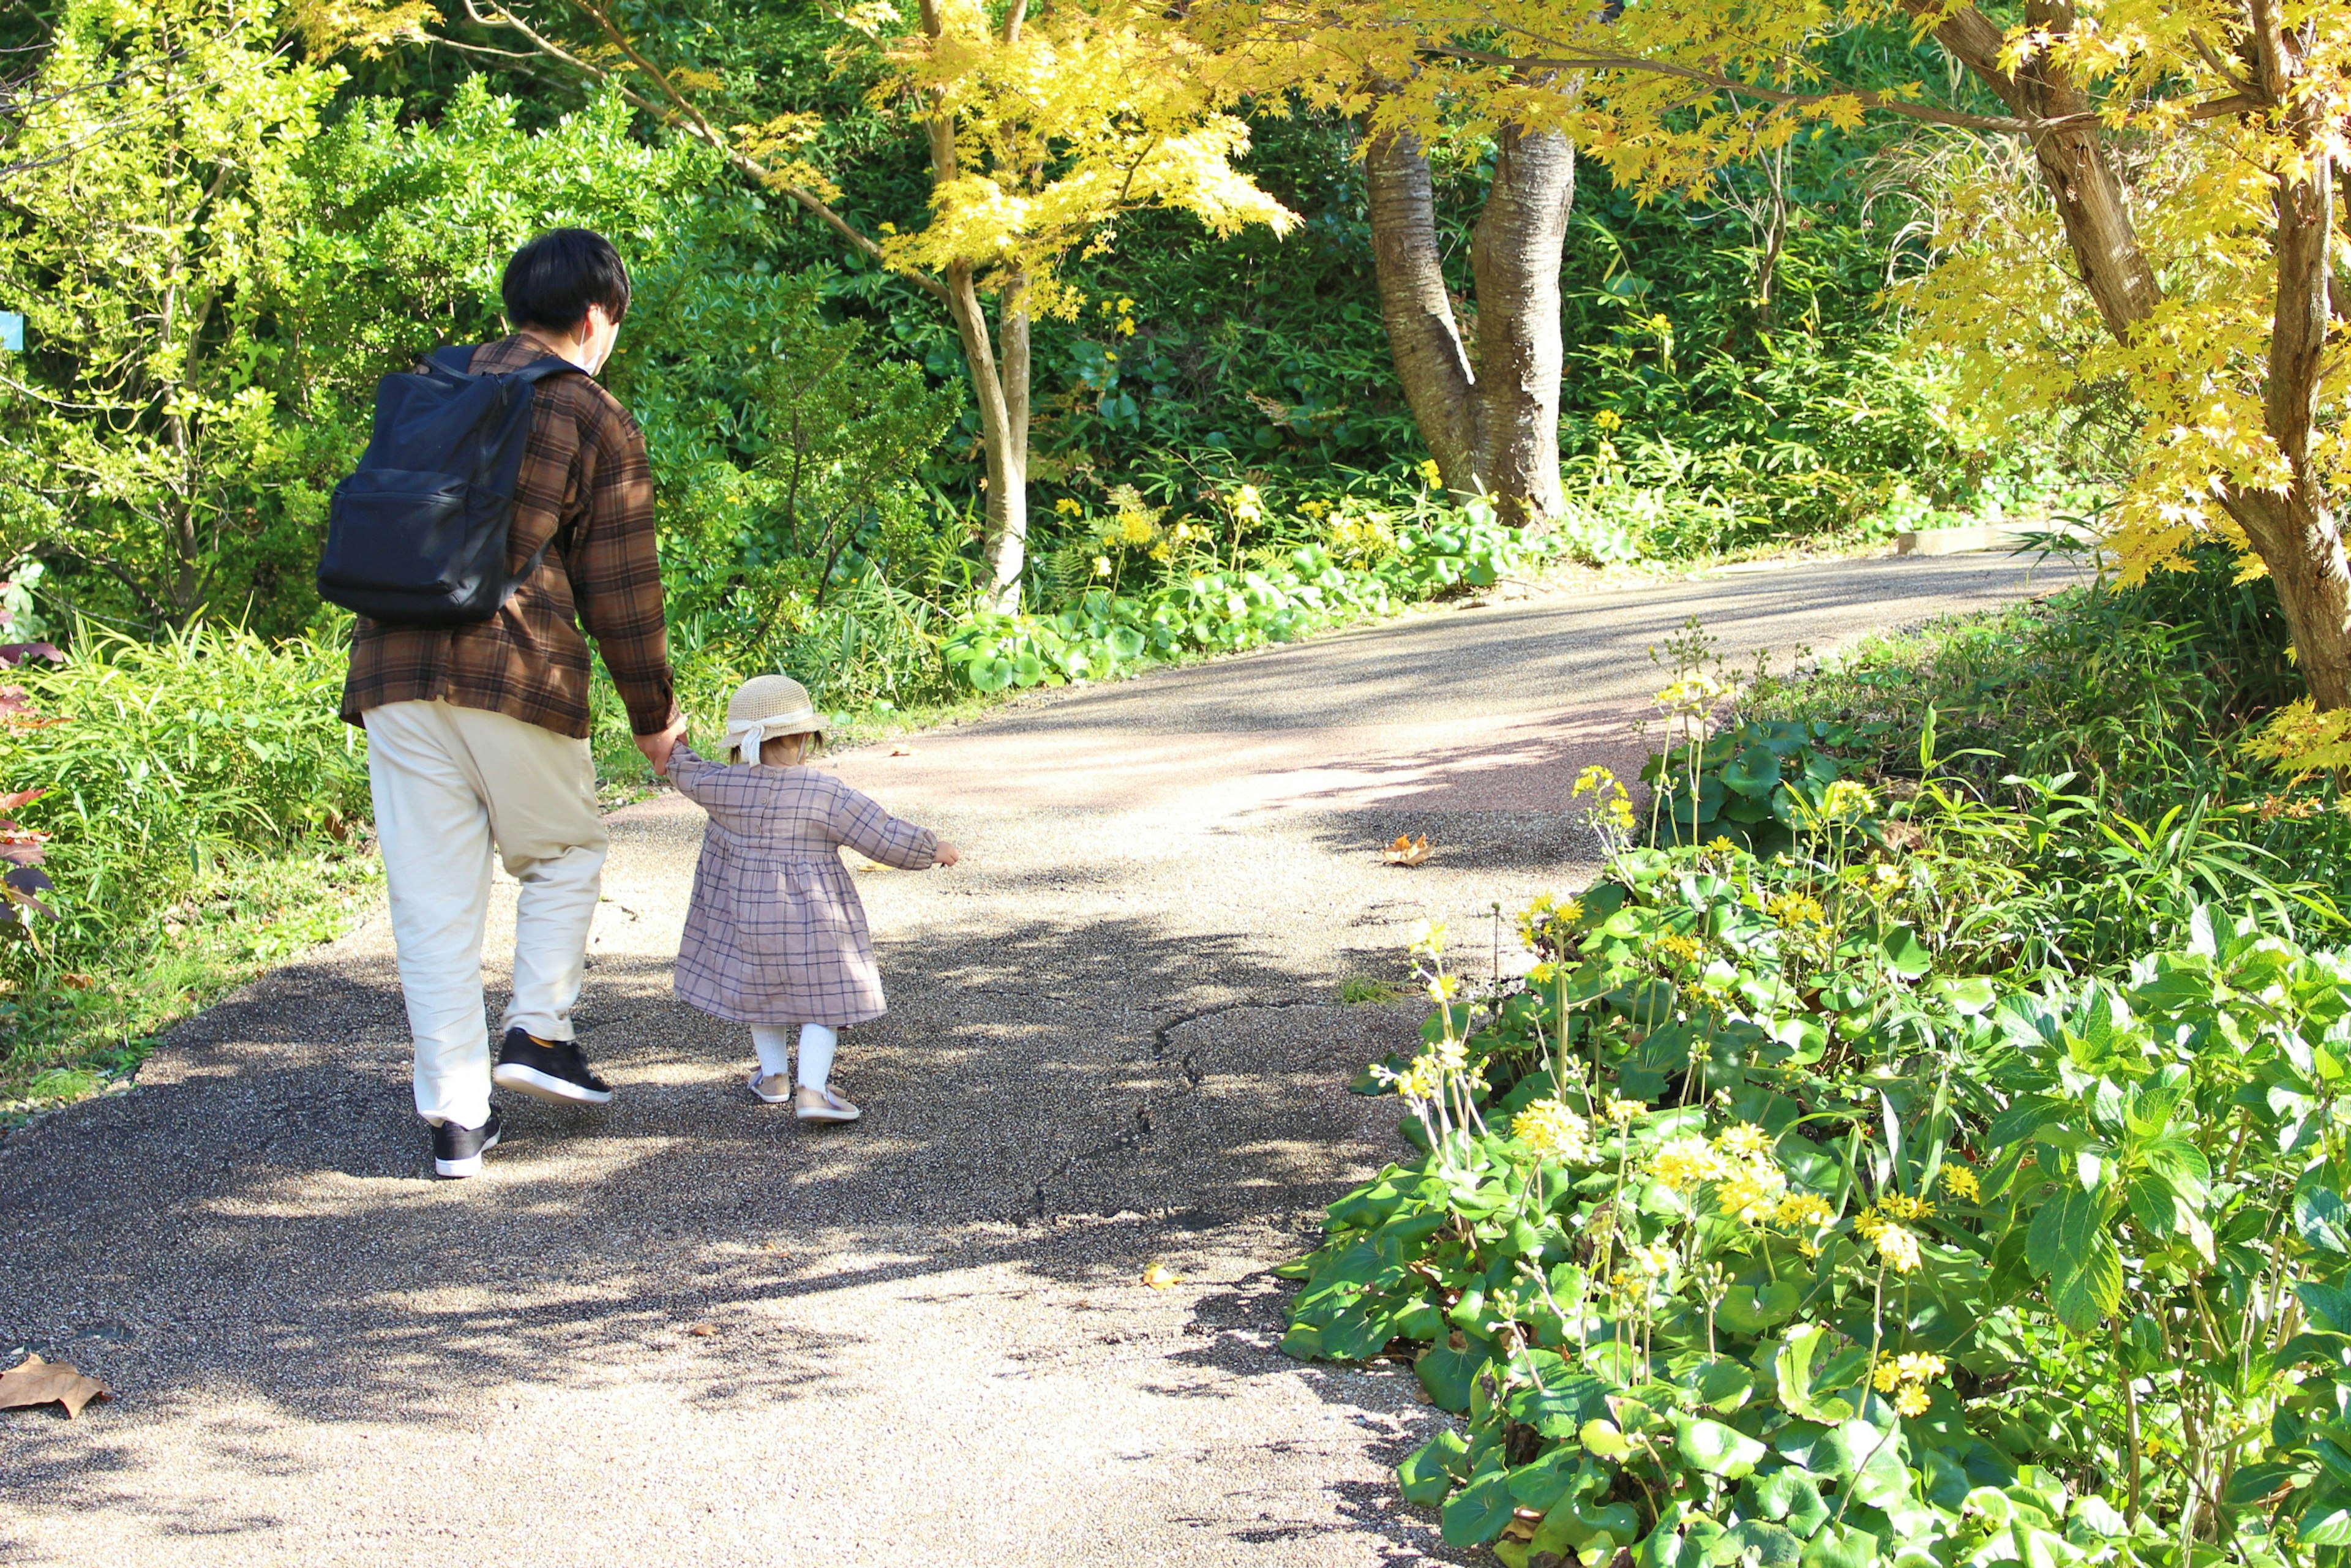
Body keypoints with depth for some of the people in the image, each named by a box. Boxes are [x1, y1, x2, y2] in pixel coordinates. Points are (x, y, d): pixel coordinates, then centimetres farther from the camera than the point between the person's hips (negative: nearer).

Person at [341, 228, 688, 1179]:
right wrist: (654, 717, 11)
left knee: (433, 895, 6)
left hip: (394, 671, 4)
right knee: (564, 853, 20)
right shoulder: (599, 423, 1)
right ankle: (537, 1029, 5)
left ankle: (455, 1115, 7)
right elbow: (620, 593, 1)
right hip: (518, 673, -4)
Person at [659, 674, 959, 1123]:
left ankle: (774, 1075, 29)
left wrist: (673, 747, 37)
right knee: (822, 1002, 3)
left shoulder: (723, 787, -5)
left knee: (761, 995, 23)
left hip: (748, 920, 3)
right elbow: (888, 839, -10)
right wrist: (933, 849, 5)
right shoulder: (827, 794, -12)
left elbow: (688, 775, 17)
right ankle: (812, 1090, -10)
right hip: (814, 924, -3)